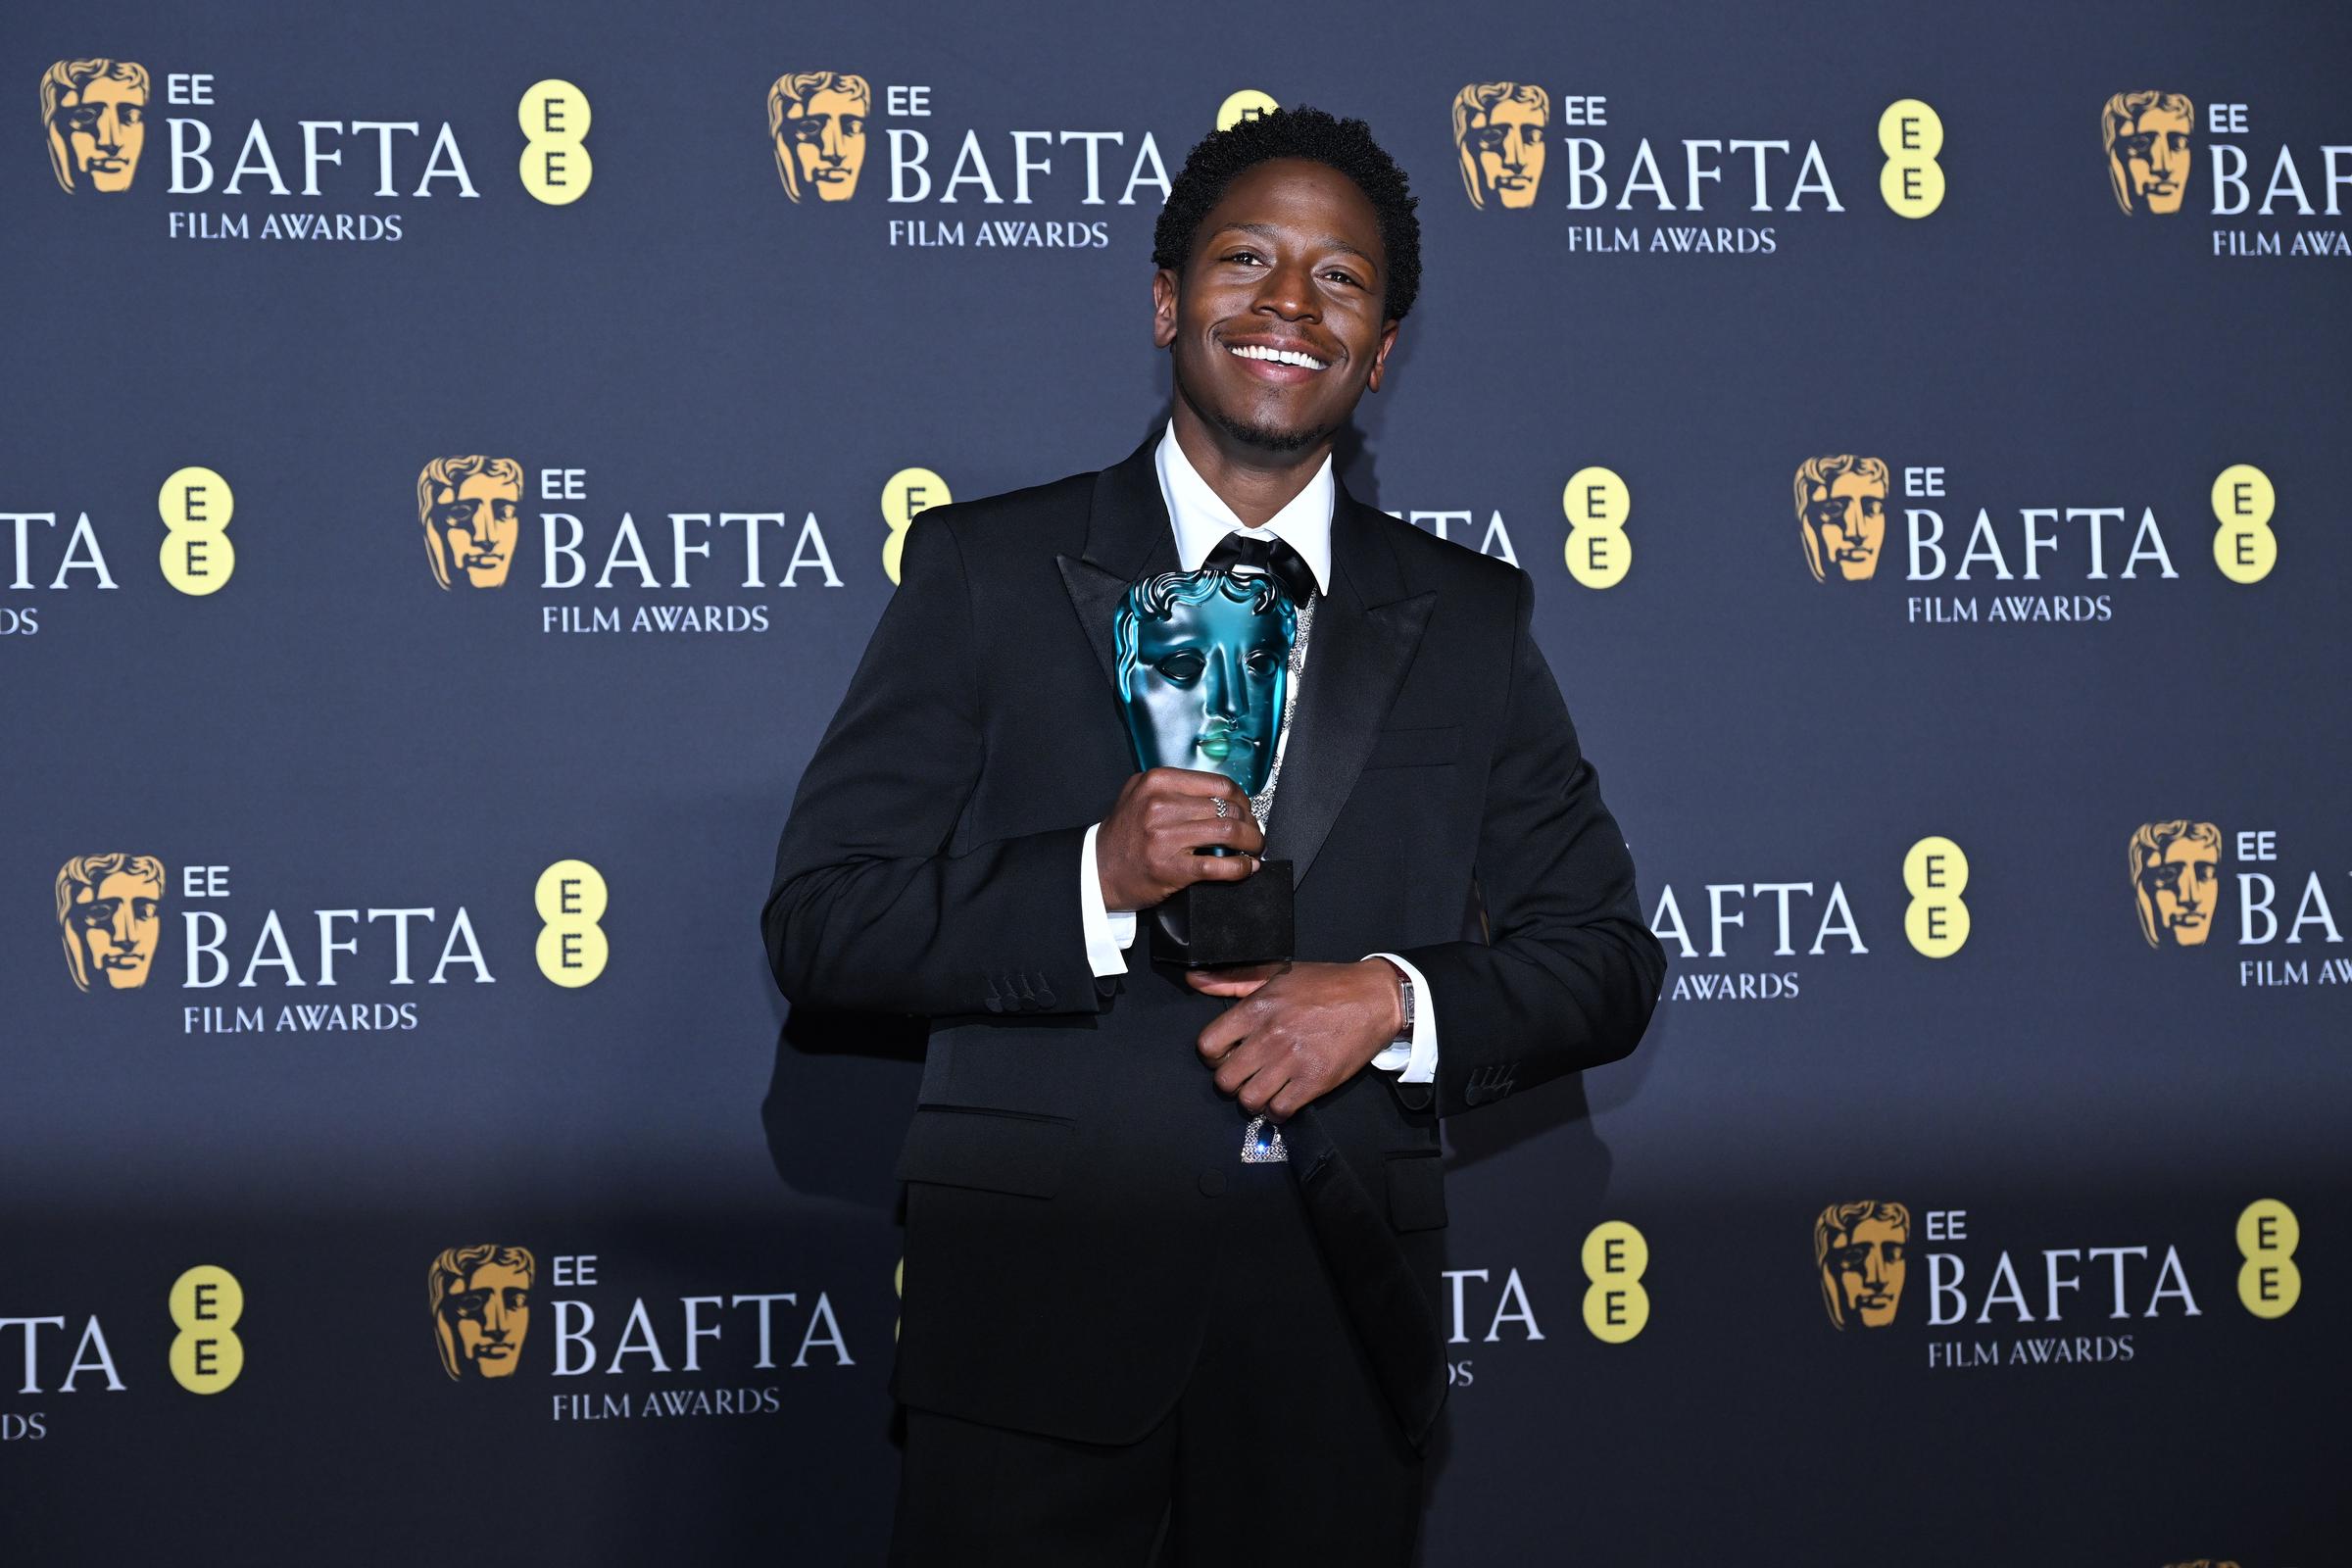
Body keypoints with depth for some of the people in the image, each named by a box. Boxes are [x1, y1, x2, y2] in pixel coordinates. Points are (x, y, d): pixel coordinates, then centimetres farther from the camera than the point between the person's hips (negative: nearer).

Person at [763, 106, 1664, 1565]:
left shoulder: (1470, 623, 11)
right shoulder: (987, 570, 4)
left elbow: (1605, 956, 11)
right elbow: (818, 923, -1)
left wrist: (1396, 1001, -8)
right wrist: (1093, 882, -17)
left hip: (1340, 1333, 2)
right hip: (1040, 1319, -2)